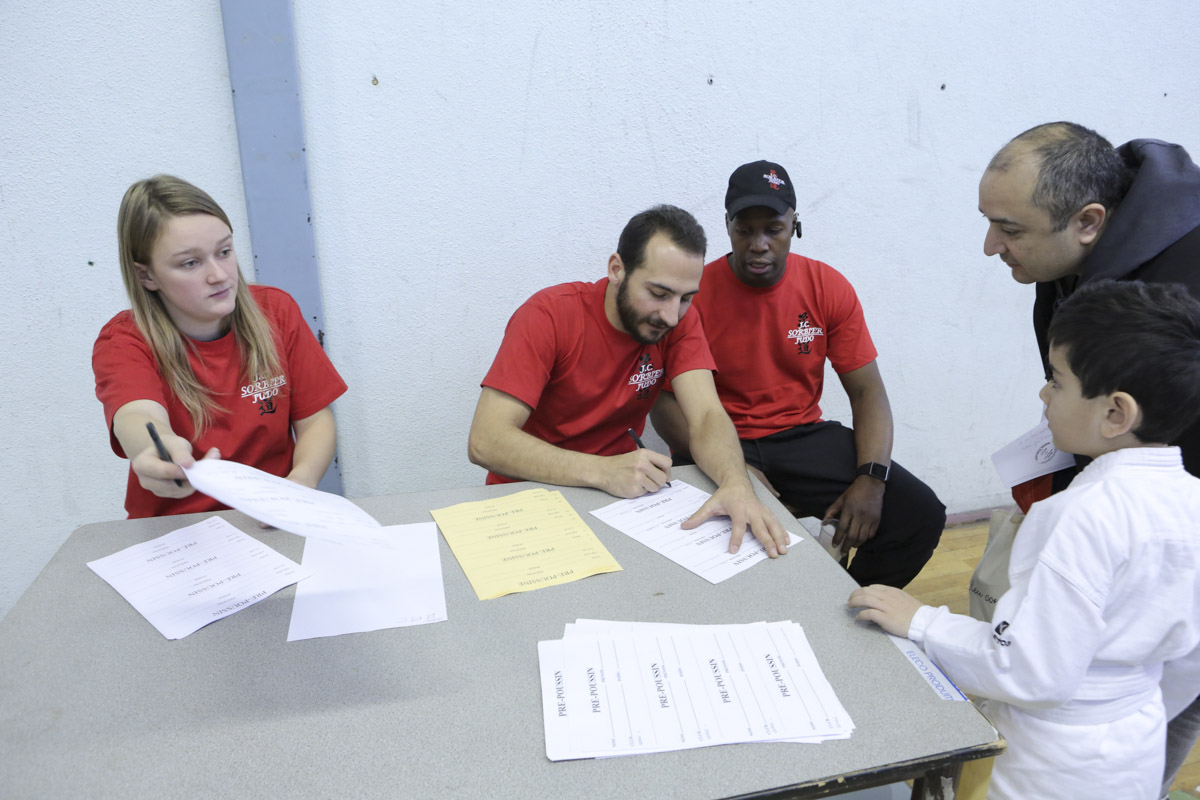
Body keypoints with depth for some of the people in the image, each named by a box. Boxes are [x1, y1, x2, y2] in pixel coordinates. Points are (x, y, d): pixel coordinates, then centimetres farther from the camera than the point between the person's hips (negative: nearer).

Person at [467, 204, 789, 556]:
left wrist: (736, 483, -37)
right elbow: (484, 442, -26)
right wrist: (603, 471, -37)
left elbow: (706, 416, -14)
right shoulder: (549, 315, -18)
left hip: (620, 492, 4)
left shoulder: (679, 321, -4)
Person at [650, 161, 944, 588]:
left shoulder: (828, 287, 1)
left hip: (803, 436, 3)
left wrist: (871, 478, -17)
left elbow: (867, 392, 1)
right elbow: (664, 399, -8)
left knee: (921, 514, -14)